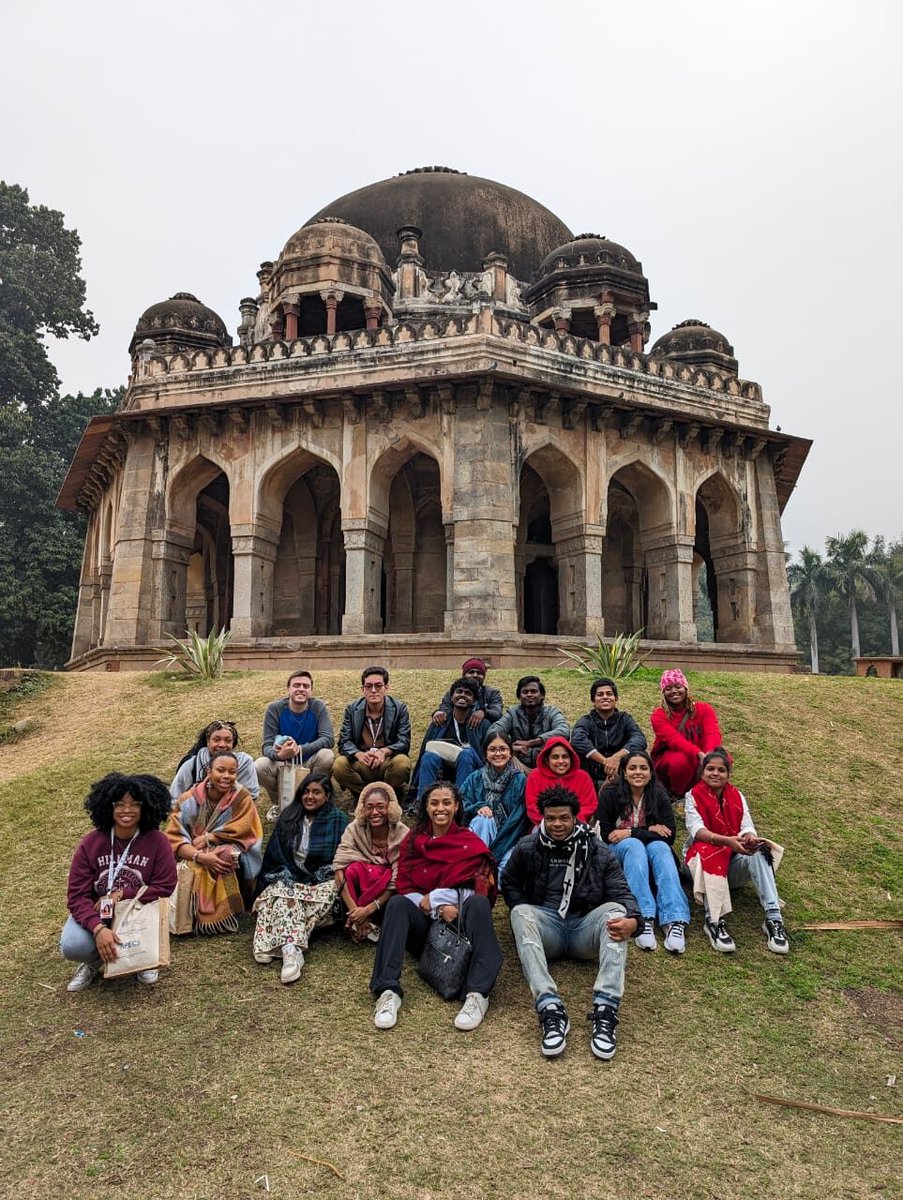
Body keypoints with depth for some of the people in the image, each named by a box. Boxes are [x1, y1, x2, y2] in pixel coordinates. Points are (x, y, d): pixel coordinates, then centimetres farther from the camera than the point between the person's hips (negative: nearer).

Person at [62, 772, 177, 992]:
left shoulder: (157, 841, -16)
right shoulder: (90, 843, -15)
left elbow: (164, 887, -15)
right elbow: (77, 896, -17)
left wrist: (121, 894, -22)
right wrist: (98, 929, -33)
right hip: (97, 912, 1)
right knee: (71, 947, -27)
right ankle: (96, 960, 12)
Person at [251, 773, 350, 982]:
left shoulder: (338, 819, 3)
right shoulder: (288, 816, 11)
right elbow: (274, 854, 11)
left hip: (322, 880, -2)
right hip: (289, 877, 2)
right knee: (283, 892, -31)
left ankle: (273, 942, -42)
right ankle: (292, 948, -49)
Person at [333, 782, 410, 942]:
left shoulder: (402, 834, -18)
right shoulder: (355, 829, -14)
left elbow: (398, 881, -21)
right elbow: (339, 867, -24)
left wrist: (369, 909, -31)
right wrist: (354, 909, -35)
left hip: (386, 896, 0)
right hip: (361, 886, 0)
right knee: (353, 868, -30)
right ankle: (359, 922, -16)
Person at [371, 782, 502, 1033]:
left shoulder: (472, 843, 5)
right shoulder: (413, 841, 9)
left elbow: (479, 888, -5)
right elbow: (404, 888, 1)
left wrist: (433, 897, -13)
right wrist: (439, 908, -17)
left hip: (459, 921, -1)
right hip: (423, 922, 1)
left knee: (478, 902, -31)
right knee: (397, 903, -28)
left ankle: (478, 994, -41)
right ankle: (388, 992, -39)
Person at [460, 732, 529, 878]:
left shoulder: (520, 780, -2)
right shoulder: (475, 778, 5)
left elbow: (518, 818, -9)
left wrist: (493, 850, -17)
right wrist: (479, 807, -24)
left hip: (509, 838, -2)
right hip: (479, 833, 2)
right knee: (483, 819, -32)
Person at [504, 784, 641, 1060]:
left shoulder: (597, 851, 4)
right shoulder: (527, 848, 5)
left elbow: (620, 892, -4)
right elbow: (509, 885, 16)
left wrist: (632, 920, -27)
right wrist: (526, 917, -3)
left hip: (585, 928, 0)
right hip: (546, 928, 0)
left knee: (615, 910, -30)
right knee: (520, 912, -31)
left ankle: (606, 1008, -43)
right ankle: (550, 1007, -46)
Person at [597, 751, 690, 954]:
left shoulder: (660, 796, -1)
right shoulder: (610, 795, -7)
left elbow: (669, 835, -10)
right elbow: (605, 835, -9)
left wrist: (630, 833, -18)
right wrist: (649, 830, -13)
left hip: (653, 848, 2)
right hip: (618, 852, -2)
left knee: (661, 847, -30)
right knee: (634, 845, -33)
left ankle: (676, 921, -46)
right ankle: (644, 919, -47)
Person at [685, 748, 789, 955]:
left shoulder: (737, 796, 10)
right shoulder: (693, 796, -1)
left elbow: (747, 827, -5)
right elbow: (697, 830, -19)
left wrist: (750, 838, -31)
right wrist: (727, 841, -38)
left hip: (733, 863, 3)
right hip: (703, 860, -3)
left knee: (757, 852, -28)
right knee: (709, 852, -37)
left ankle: (773, 918, -33)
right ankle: (714, 920, -41)